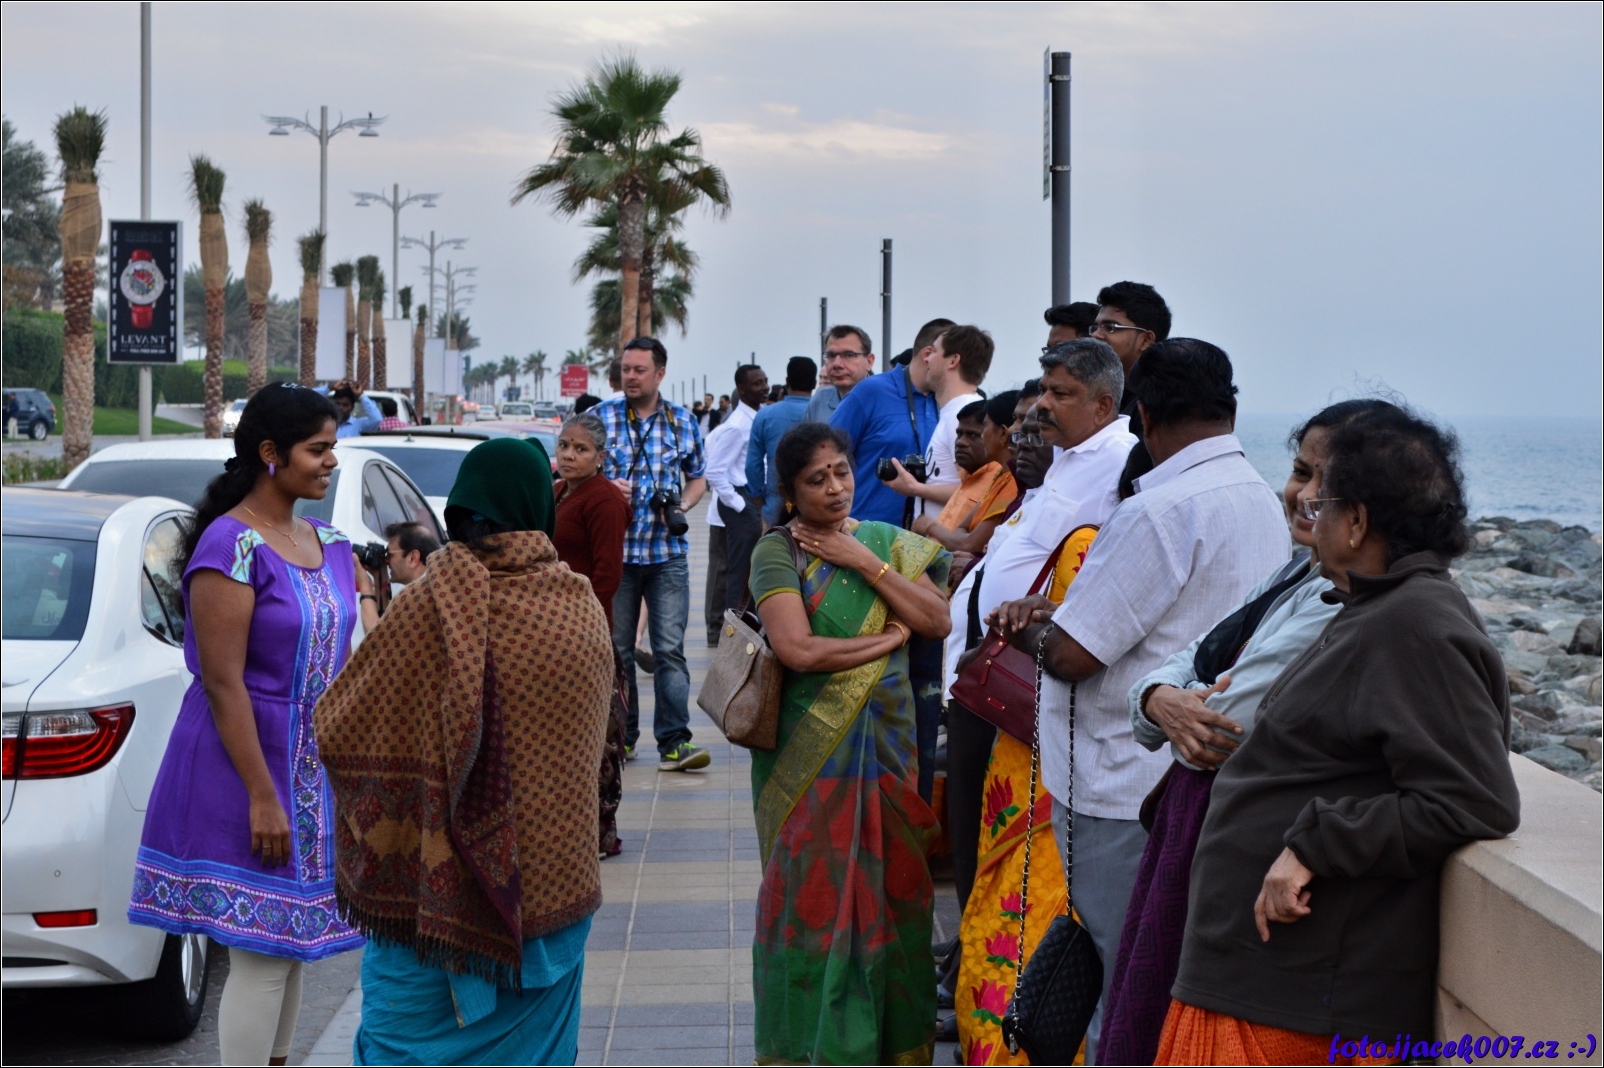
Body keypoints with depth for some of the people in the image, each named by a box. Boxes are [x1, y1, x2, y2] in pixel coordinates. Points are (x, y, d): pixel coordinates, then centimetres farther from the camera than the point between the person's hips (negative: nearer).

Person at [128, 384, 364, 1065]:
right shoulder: (231, 544, -16)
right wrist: (263, 796, -21)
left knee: (290, 945, 16)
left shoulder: (330, 544, 9)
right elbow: (221, 682, -19)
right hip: (247, 763, -8)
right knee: (260, 954, -4)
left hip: (314, 772, 8)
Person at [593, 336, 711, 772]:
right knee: (616, 649, 7)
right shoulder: (600, 417, 4)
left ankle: (674, 741, -7)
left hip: (668, 552, 0)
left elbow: (698, 478, 17)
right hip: (614, 551, 0)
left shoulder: (684, 421, 7)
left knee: (669, 649, -6)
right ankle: (621, 736, 19)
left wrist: (683, 505, -3)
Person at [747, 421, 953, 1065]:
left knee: (886, 886, 6)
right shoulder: (777, 551, -6)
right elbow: (799, 649, -19)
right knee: (813, 889, 1)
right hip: (811, 748, -4)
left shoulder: (888, 543, 9)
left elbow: (937, 621, -2)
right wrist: (890, 637, -8)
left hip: (887, 741, 4)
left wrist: (865, 563, -10)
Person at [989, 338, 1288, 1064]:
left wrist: (1030, 630, 2)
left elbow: (1071, 655, -19)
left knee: (1121, 988, 2)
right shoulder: (1262, 501, 8)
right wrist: (1056, 617, 7)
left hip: (1126, 790, -9)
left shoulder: (1159, 511, -21)